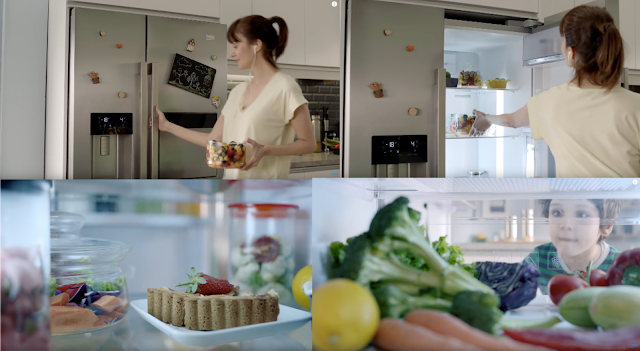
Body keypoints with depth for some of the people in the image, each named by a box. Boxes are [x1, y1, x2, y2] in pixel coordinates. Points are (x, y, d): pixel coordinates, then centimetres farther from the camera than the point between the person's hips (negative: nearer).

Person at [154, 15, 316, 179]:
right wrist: (167, 126, 18)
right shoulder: (238, 91, 12)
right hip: (231, 177, 6)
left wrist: (265, 150, -21)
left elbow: (308, 144, -9)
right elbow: (214, 139, 15)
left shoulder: (284, 87, -8)